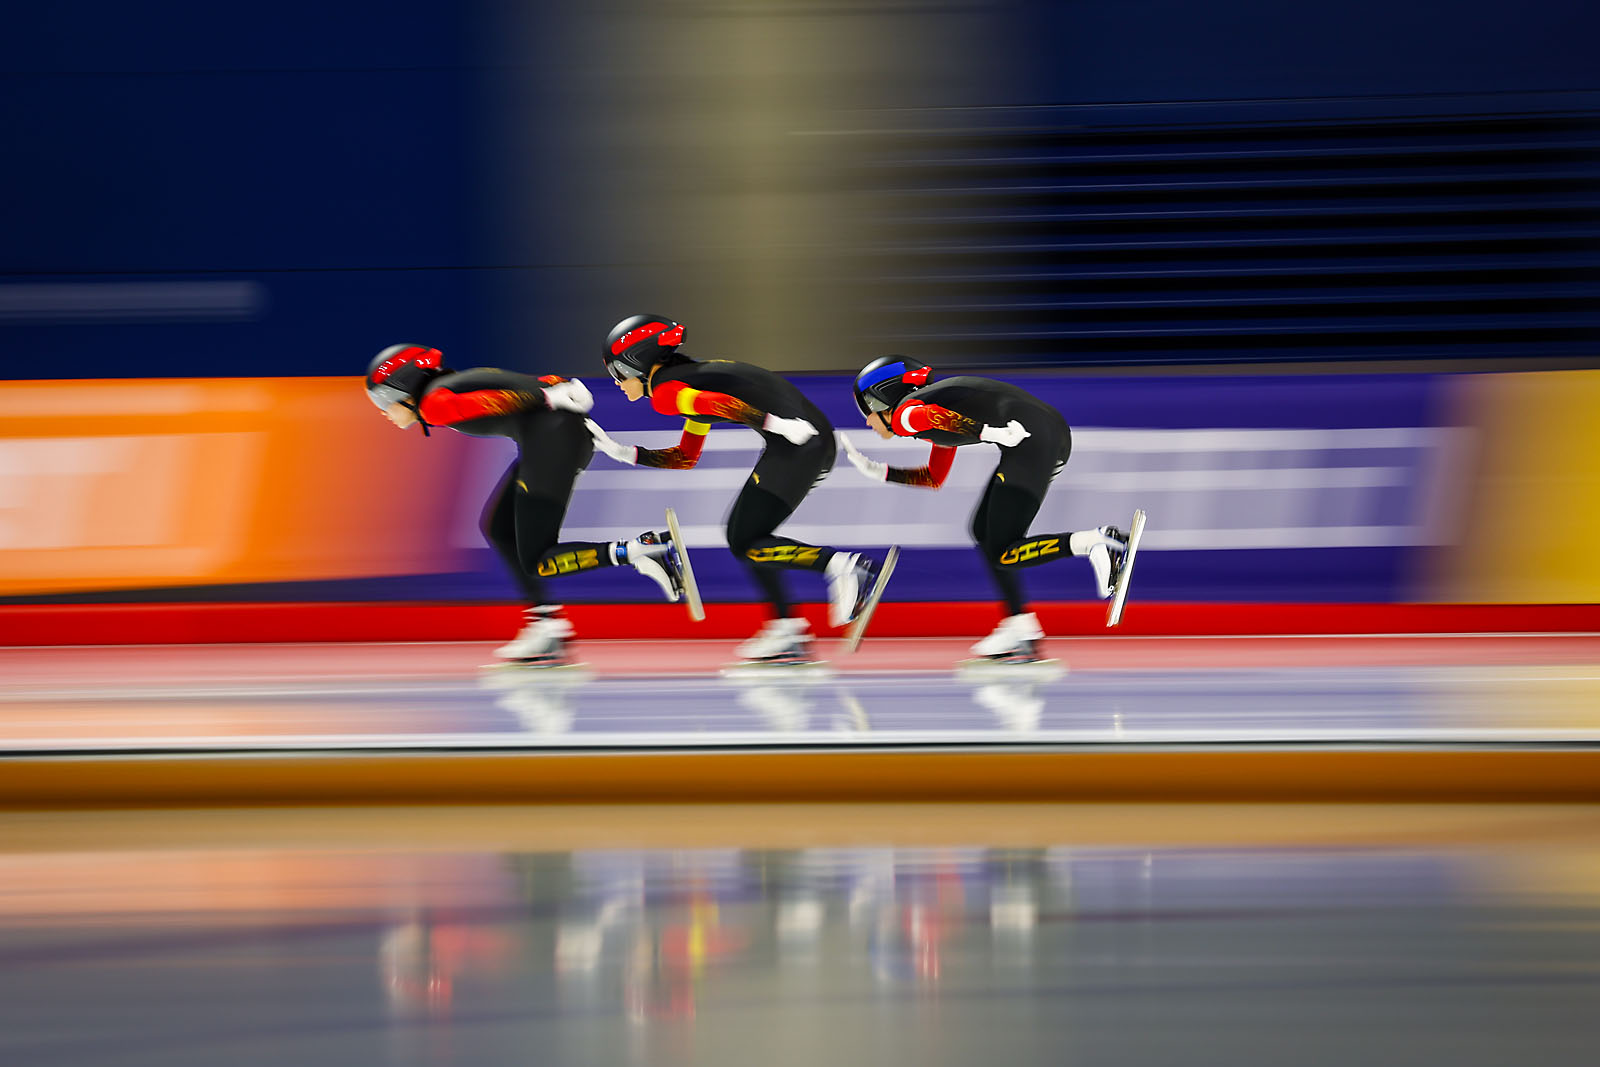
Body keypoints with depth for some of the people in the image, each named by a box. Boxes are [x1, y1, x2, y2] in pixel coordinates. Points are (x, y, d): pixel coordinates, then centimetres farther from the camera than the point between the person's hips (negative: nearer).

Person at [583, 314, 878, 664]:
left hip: (798, 440, -9)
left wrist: (776, 423, -30)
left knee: (745, 542, -7)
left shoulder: (666, 391, -3)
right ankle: (787, 631, 12)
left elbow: (723, 402, -21)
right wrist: (620, 452, 33)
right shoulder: (690, 377, 26)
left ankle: (841, 565, -15)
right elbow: (685, 458, 34)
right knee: (741, 535, 15)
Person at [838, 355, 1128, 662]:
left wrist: (986, 431, -31)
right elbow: (934, 479, 42)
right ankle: (1020, 629, 13)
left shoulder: (905, 414, 3)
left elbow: (941, 415, -19)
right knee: (984, 532, 18)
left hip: (1031, 438, -9)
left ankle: (1098, 542, -21)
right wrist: (878, 472, 40)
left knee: (1000, 554, -9)